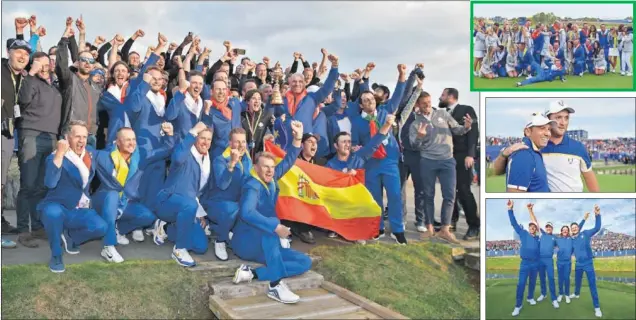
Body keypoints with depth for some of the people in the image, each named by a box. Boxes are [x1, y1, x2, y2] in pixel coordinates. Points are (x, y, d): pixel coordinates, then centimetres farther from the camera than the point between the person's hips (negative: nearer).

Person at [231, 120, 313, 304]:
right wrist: (275, 227, -41)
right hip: (246, 242, -8)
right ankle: (276, 285, -39)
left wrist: (297, 139, -3)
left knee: (305, 262, -5)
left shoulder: (271, 180, 6)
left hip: (265, 246, 8)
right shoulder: (252, 186, -17)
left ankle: (251, 273, -18)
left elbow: (287, 162, 12)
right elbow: (246, 213, -35)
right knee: (269, 227, -38)